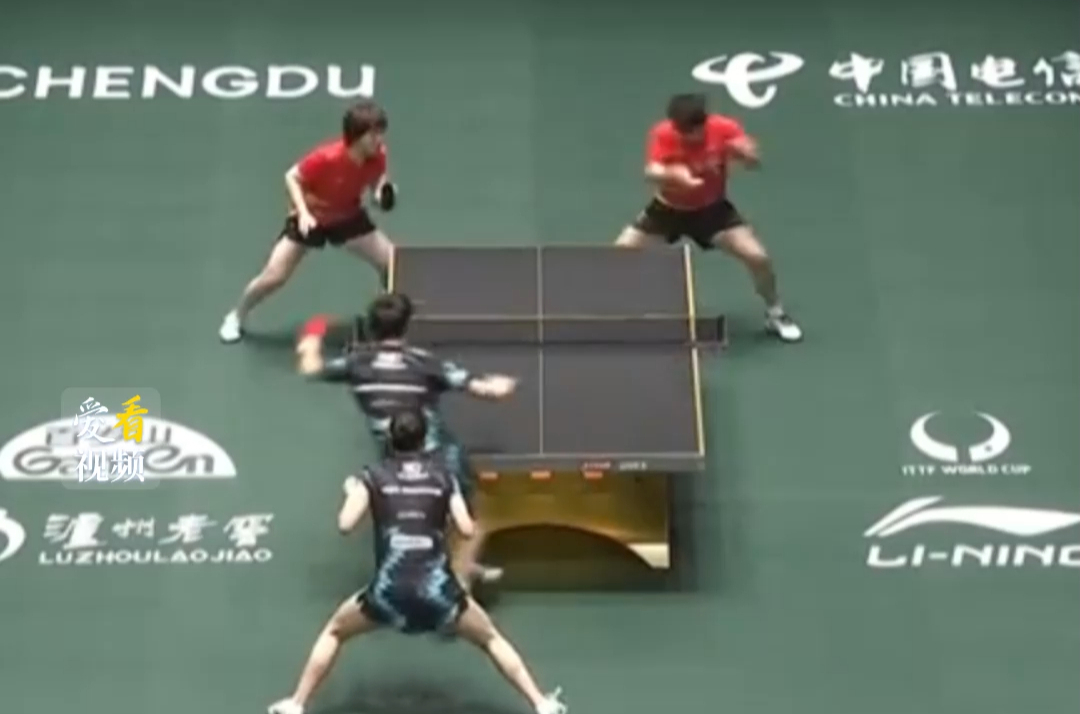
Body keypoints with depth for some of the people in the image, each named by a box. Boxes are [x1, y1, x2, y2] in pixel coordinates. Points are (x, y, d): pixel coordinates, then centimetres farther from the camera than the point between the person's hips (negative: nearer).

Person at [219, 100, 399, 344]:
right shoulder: (327, 157, -35)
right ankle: (236, 317, 18)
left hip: (348, 217, 4)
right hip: (310, 217, -4)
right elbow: (291, 177, -22)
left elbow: (376, 180, 1)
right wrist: (303, 213, -33)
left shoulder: (377, 156, -21)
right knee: (274, 276, -9)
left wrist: (383, 191, -23)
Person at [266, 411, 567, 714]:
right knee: (491, 639, 23)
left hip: (389, 591, -1)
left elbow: (346, 525, 0)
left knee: (333, 632, 26)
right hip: (437, 589, 1)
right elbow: (467, 529, 6)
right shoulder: (443, 476, 11)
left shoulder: (374, 476, 7)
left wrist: (351, 492, 20)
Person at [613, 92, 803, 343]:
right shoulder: (662, 134, -25)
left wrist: (744, 152, -51)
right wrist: (672, 174, -59)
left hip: (712, 208, 0)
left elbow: (754, 161, -26)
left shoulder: (724, 128, -24)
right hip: (667, 208, 1)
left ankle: (775, 314, 12)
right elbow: (651, 173, -36)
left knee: (757, 257, -15)